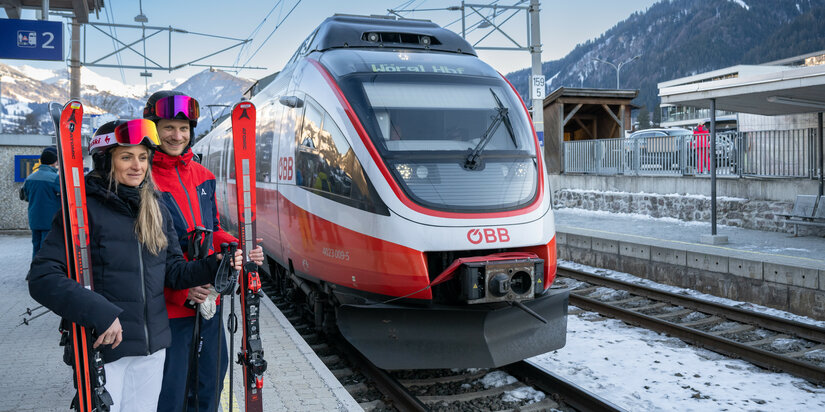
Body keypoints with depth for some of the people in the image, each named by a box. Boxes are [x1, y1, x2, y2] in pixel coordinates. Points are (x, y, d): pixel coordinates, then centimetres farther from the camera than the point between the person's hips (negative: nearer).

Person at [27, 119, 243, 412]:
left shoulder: (157, 210, 6)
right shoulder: (84, 209, -12)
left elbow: (173, 272, 8)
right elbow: (42, 277, -17)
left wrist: (214, 266, -9)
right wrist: (98, 313, -26)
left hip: (152, 345, 5)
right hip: (102, 345, -5)